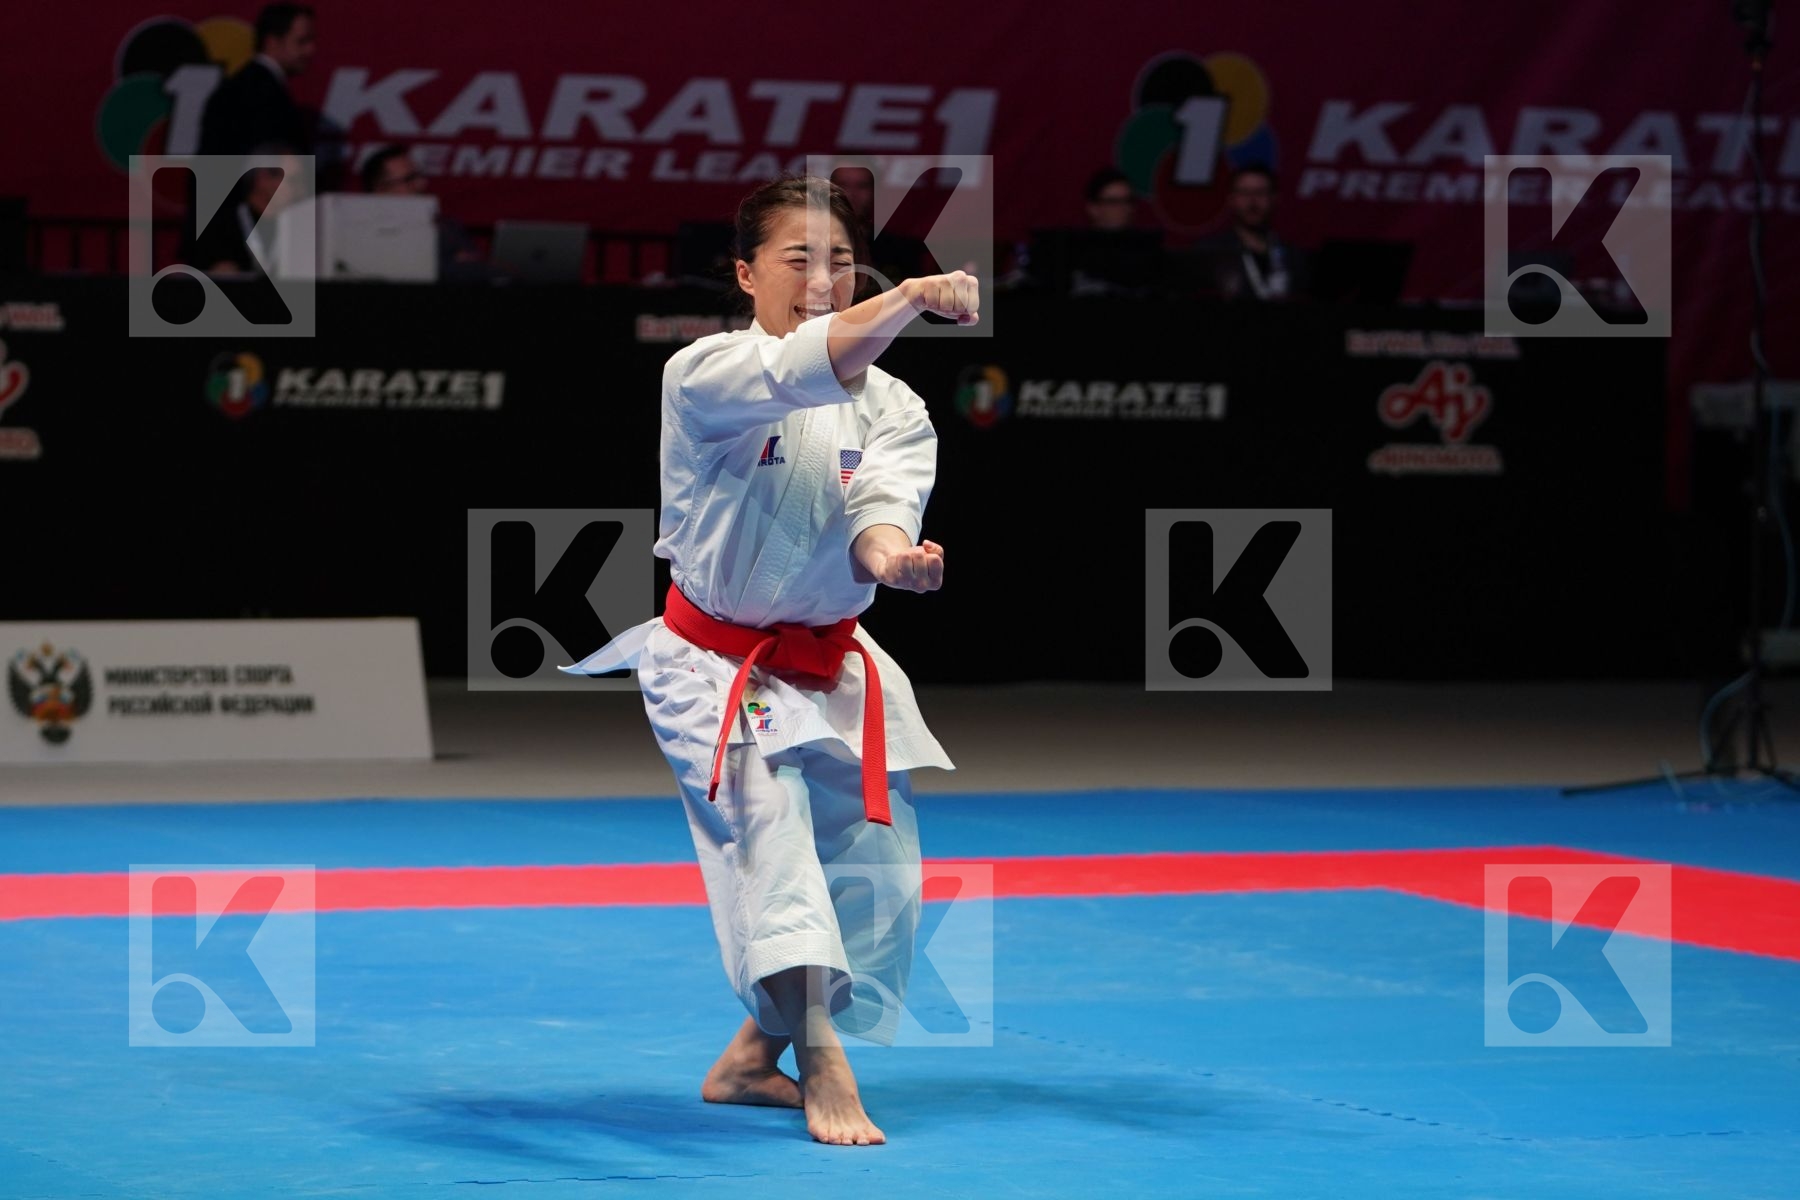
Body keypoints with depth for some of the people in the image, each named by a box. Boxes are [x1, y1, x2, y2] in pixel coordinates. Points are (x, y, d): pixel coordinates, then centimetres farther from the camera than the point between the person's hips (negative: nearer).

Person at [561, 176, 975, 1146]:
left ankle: (754, 1057, 26)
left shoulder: (891, 406, -1)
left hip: (830, 670, 5)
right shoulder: (702, 376, -15)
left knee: (876, 879, 6)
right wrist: (912, 299, -51)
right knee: (768, 810, -28)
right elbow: (801, 372, -35)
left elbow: (879, 509, -18)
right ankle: (821, 1066, -32)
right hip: (711, 664, -5)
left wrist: (892, 556, -43)